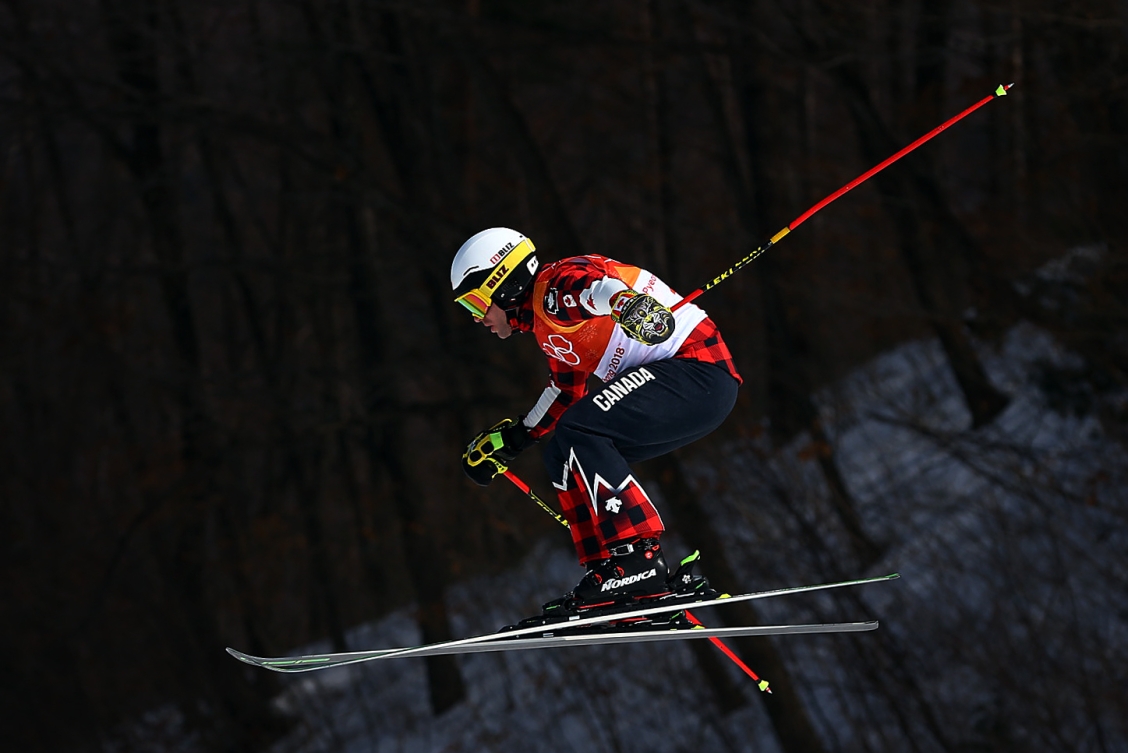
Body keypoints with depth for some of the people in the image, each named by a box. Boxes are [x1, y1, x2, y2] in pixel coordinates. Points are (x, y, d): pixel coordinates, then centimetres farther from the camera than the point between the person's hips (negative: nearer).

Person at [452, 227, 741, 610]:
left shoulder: (555, 286, -10)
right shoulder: (545, 325, 21)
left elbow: (596, 285, -34)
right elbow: (566, 392, 34)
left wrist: (630, 304, -55)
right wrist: (511, 438, 39)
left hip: (699, 368, -10)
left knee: (577, 432, -23)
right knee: (562, 455, 9)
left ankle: (638, 560, -26)